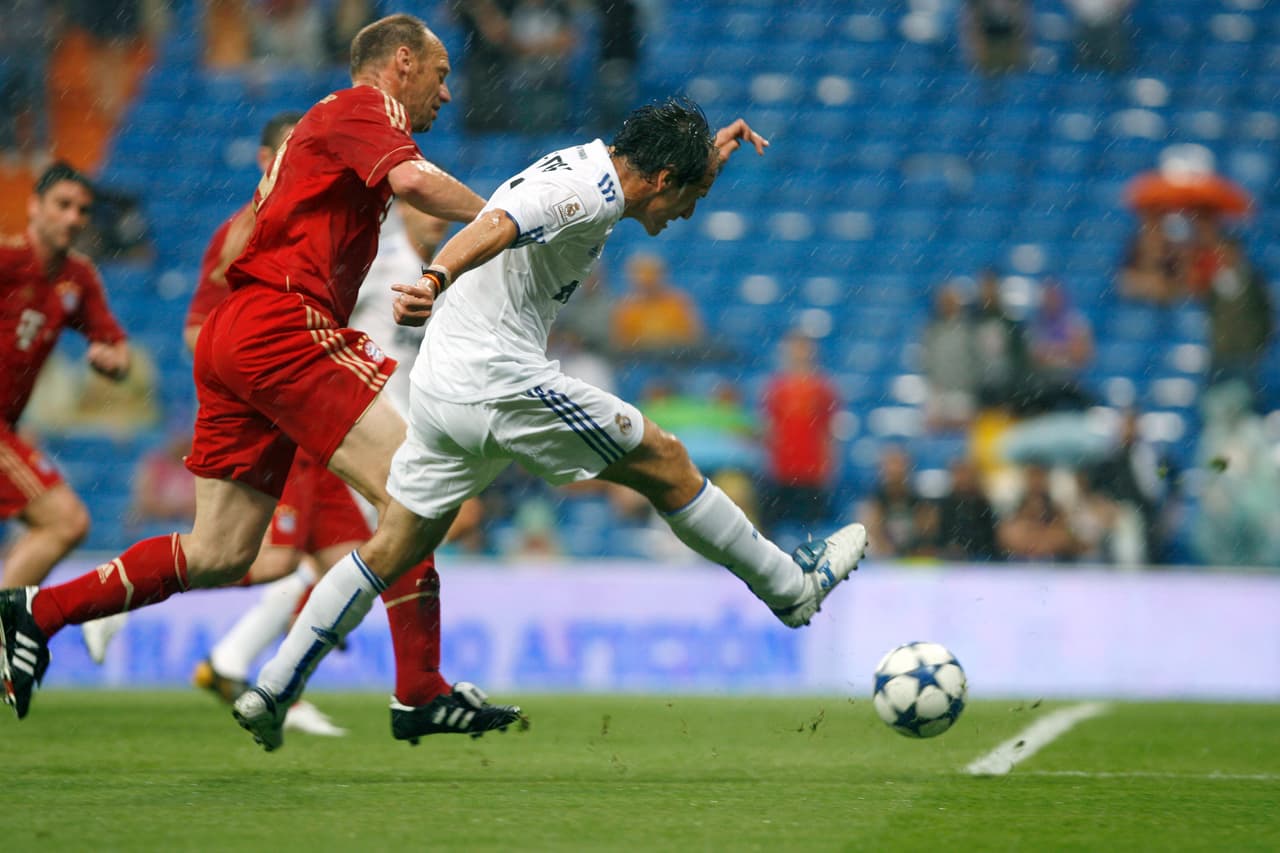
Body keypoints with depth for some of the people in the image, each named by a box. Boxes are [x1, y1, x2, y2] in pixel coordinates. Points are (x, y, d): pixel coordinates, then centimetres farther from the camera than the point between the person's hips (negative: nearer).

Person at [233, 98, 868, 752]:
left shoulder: (592, 159, 17)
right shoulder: (592, 194, -13)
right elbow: (497, 225, -30)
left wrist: (708, 156, 24)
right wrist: (436, 280, -45)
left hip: (440, 384, 10)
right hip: (501, 383, -10)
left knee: (395, 549, 11)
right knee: (665, 465, 5)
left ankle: (271, 691, 6)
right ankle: (791, 587, 17)